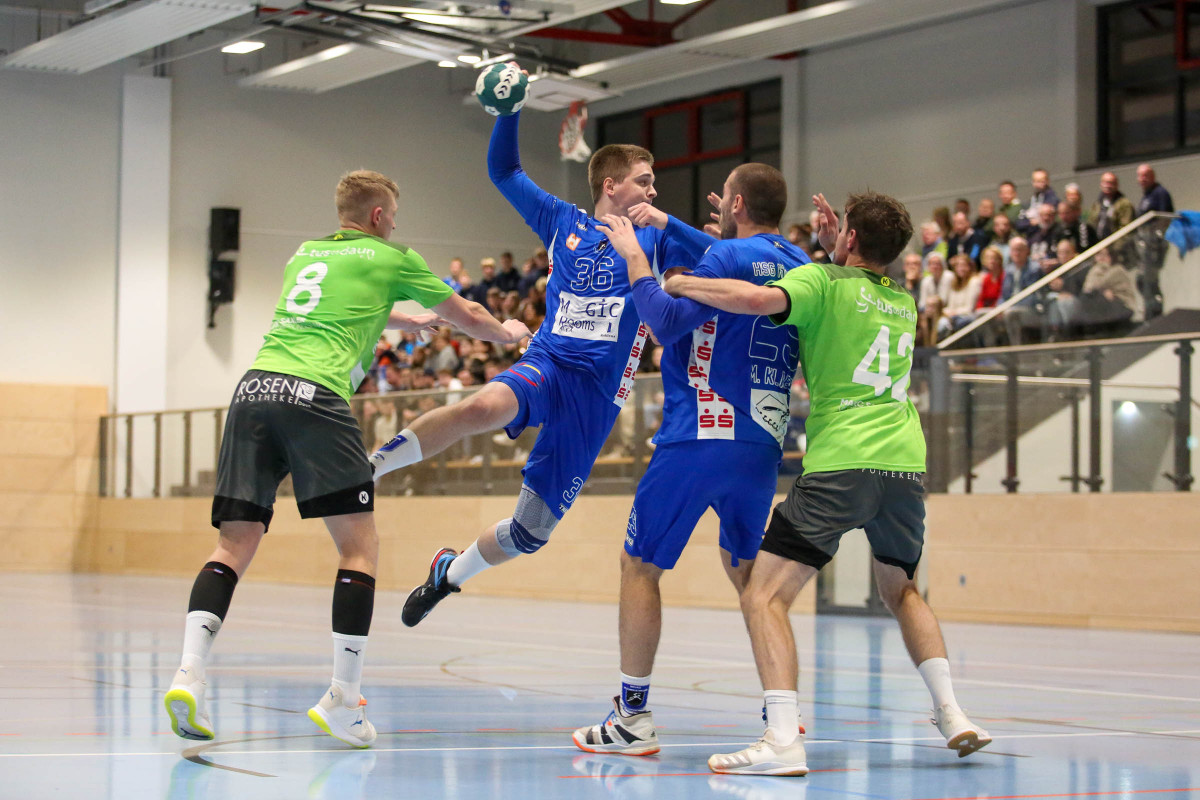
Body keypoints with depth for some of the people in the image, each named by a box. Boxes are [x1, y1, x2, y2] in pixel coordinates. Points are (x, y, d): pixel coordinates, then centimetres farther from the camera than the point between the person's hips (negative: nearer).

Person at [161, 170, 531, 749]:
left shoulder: (305, 255, 30)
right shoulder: (391, 258, 15)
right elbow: (465, 316, 29)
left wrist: (407, 321, 69)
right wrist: (507, 333, 51)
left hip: (253, 390, 6)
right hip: (313, 397, -5)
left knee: (235, 543, 3)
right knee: (359, 546, 3)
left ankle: (190, 673, -16)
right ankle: (343, 699, -2)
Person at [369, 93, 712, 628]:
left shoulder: (655, 236, 10)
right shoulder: (563, 223, 13)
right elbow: (503, 171, 19)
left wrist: (663, 222, -13)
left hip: (598, 398, 1)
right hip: (547, 364, -1)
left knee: (530, 533, 3)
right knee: (484, 406, -40)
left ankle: (450, 572, 30)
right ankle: (367, 466, -33)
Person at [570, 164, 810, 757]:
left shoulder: (730, 256, -9)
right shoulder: (798, 265, 12)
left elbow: (669, 323, -17)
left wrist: (633, 256, -7)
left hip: (700, 440, -7)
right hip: (764, 444, 7)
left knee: (639, 567, 4)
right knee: (747, 571, 21)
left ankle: (633, 718, 2)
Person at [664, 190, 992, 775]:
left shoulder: (824, 281, 2)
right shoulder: (904, 302, 21)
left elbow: (757, 299, -16)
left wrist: (683, 284, -3)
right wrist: (834, 251, 31)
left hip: (840, 462, -6)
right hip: (906, 463, 7)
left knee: (763, 596, -7)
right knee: (901, 590, 30)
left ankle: (783, 740, -23)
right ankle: (952, 714, 18)